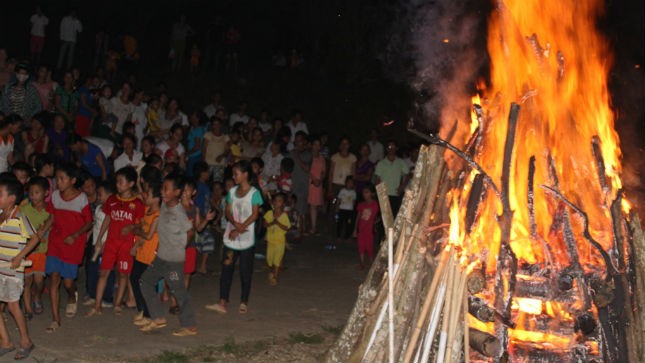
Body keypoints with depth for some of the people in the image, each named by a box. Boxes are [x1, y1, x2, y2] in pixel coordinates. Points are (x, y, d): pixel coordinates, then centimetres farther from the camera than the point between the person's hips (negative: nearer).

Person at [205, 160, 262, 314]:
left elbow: (254, 214, -11)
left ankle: (244, 302, 16)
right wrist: (236, 224, -15)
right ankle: (222, 303, 4)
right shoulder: (232, 191, 9)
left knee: (245, 271, 4)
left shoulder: (254, 193, -6)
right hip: (230, 238, 5)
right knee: (226, 268, 2)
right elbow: (228, 212, 6)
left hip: (246, 239, -5)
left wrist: (238, 230, -16)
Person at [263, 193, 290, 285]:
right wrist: (271, 223, -23)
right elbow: (265, 224, -6)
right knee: (269, 258, 10)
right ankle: (271, 272, 36)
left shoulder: (284, 215, -9)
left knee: (277, 259, -2)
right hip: (270, 239, 3)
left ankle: (275, 277, 11)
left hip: (280, 240, -3)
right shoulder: (269, 213, -1)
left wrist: (278, 223, -24)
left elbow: (286, 228, -13)